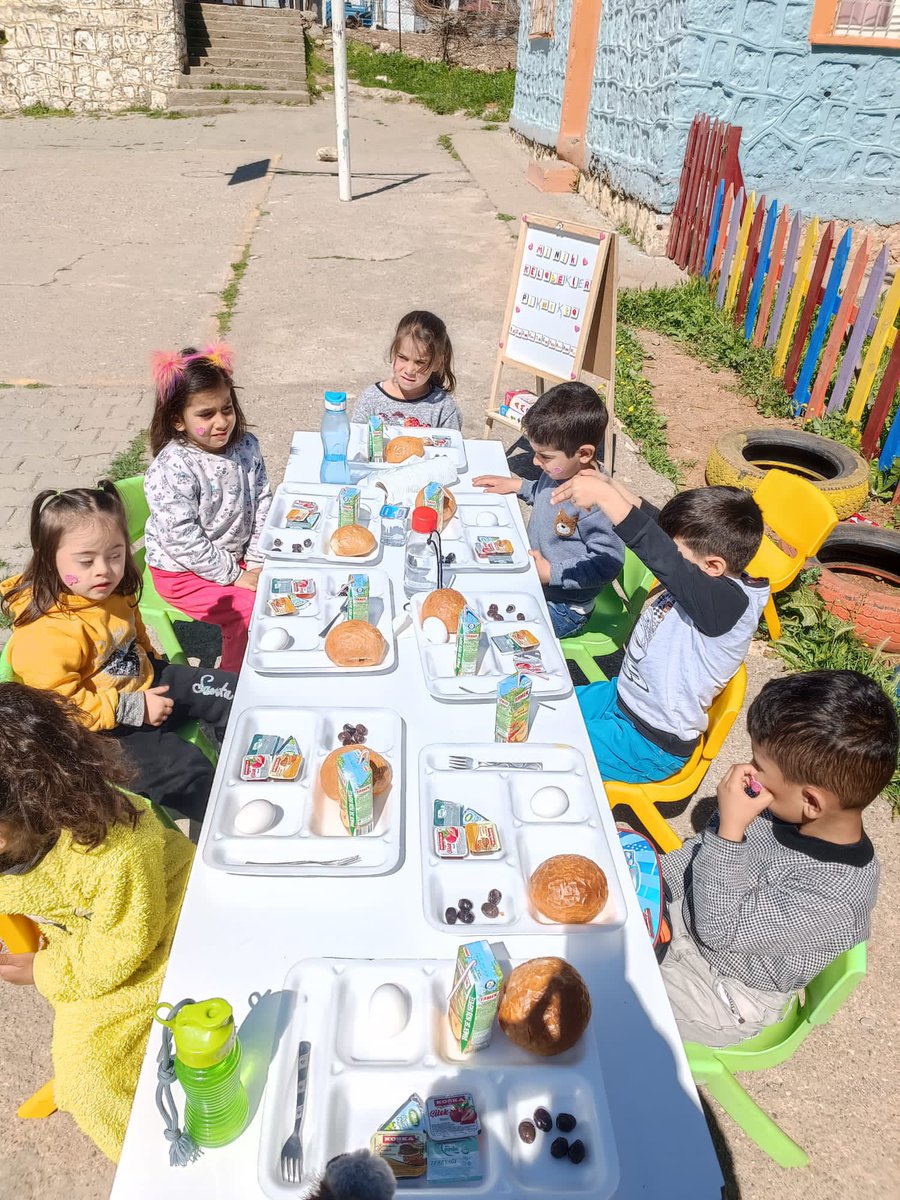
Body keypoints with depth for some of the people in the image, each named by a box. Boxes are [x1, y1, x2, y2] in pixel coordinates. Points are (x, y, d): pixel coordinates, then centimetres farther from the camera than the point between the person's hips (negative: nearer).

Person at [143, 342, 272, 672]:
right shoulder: (170, 470, -24)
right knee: (248, 611, -19)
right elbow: (184, 540, -25)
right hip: (184, 572, -6)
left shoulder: (246, 447, -4)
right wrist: (234, 576, -19)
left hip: (237, 555, 7)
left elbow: (261, 505, 1)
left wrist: (256, 563, -6)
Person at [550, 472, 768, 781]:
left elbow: (662, 557, -43)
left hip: (652, 744, -9)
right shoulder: (701, 578, -8)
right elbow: (655, 521, 2)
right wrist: (609, 484, -9)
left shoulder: (730, 604, -32)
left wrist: (604, 496, -43)